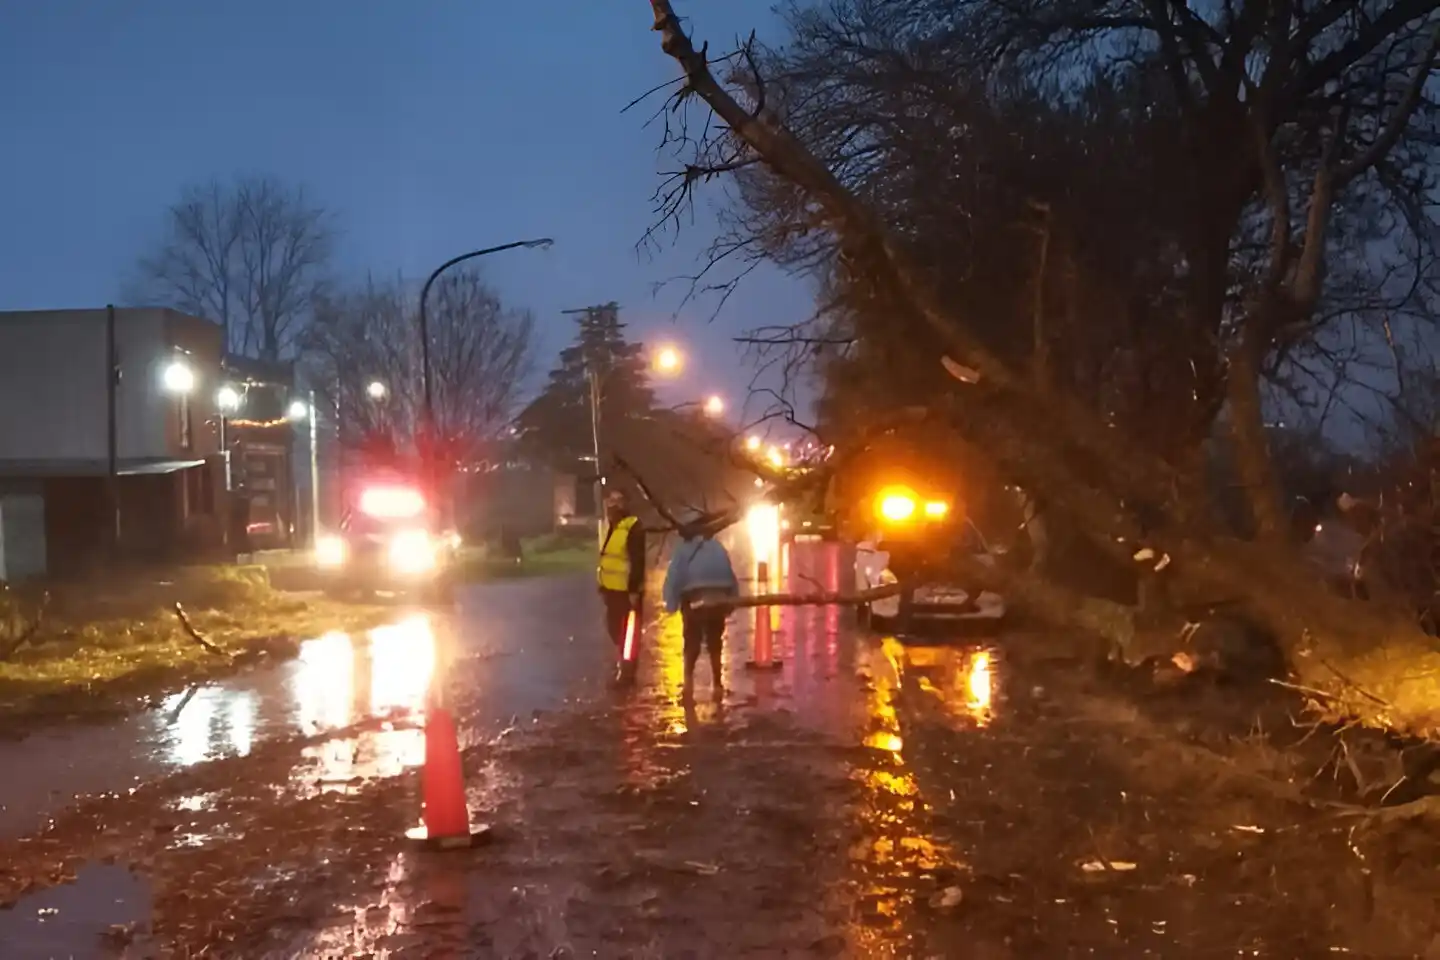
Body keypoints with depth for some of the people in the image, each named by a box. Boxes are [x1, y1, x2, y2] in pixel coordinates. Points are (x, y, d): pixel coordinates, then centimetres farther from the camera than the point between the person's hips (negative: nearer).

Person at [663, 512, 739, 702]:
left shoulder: (684, 549, 4)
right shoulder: (718, 547, 15)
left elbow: (674, 578, -4)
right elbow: (731, 577, 14)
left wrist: (671, 604, -2)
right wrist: (731, 602, 16)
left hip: (694, 601, -3)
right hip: (718, 600, 3)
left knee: (692, 643, 7)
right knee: (715, 643, 15)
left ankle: (689, 681, -11)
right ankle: (717, 684, 17)